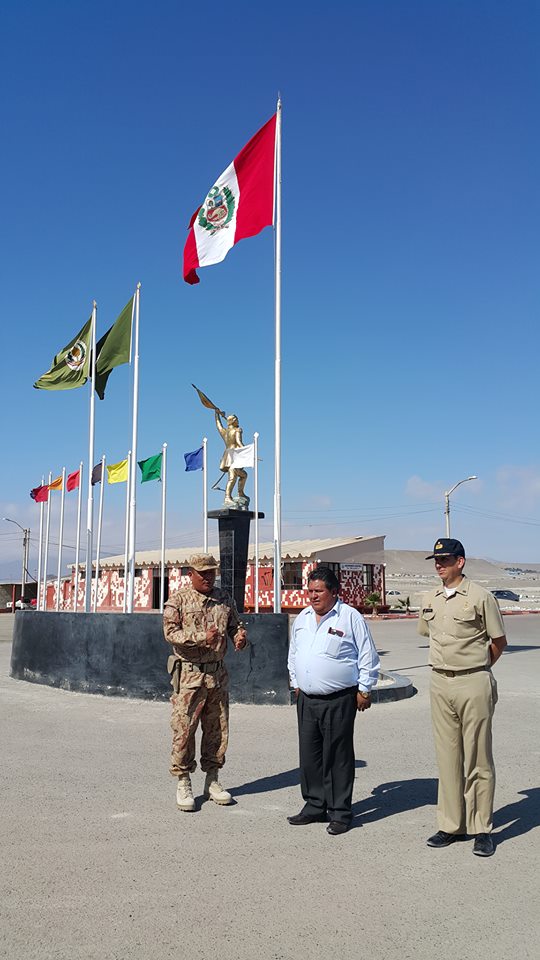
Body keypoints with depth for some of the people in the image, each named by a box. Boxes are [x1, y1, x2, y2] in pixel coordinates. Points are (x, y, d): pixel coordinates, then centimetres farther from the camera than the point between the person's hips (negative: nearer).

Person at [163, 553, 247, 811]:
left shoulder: (225, 600, 11)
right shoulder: (177, 600, -3)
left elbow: (236, 625, 19)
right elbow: (171, 632, -12)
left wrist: (241, 636, -6)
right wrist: (202, 637, -24)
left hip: (218, 674, 5)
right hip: (189, 674, -4)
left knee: (217, 729, 9)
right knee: (184, 729, -3)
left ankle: (212, 781, 22)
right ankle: (183, 785, 9)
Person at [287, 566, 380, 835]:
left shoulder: (351, 617, -6)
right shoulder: (302, 619, 12)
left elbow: (368, 657, -3)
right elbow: (293, 654, 23)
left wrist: (364, 690, -4)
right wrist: (296, 683, 20)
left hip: (339, 701, -6)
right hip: (306, 699, 6)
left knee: (338, 757, 1)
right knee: (309, 755, 10)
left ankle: (339, 813, 12)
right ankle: (314, 806, 25)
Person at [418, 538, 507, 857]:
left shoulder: (480, 597, -8)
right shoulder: (431, 600, 9)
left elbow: (499, 641, -1)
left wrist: (476, 669, 7)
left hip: (473, 683, -5)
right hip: (440, 683, 5)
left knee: (478, 759, 2)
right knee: (447, 757, 11)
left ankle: (482, 829, 12)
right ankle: (451, 825, 20)